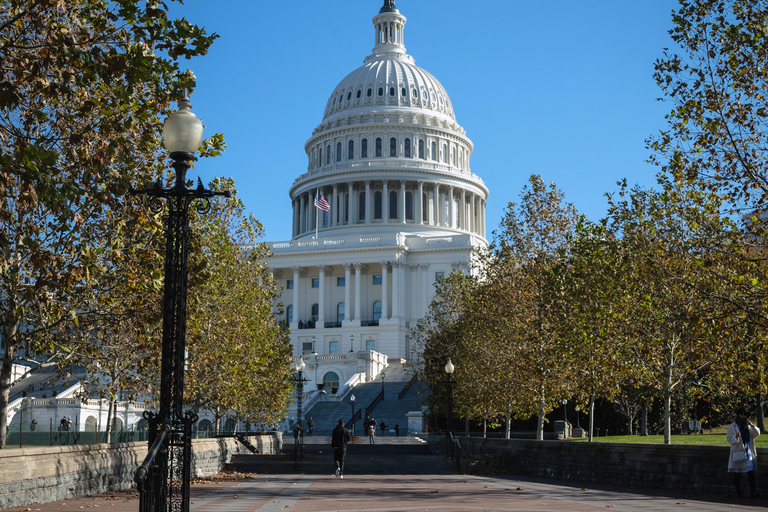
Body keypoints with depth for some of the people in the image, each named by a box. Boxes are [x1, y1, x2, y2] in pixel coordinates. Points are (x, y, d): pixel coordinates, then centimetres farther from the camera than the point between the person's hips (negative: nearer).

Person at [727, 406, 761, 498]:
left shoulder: (748, 425, 12)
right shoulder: (733, 426, 0)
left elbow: (757, 434, 5)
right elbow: (729, 439, -5)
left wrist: (752, 426, -11)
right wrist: (735, 437, -27)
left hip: (748, 452, 2)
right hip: (737, 452, -2)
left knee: (751, 472, -7)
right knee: (737, 473, 3)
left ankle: (752, 491, -7)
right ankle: (738, 492, 11)